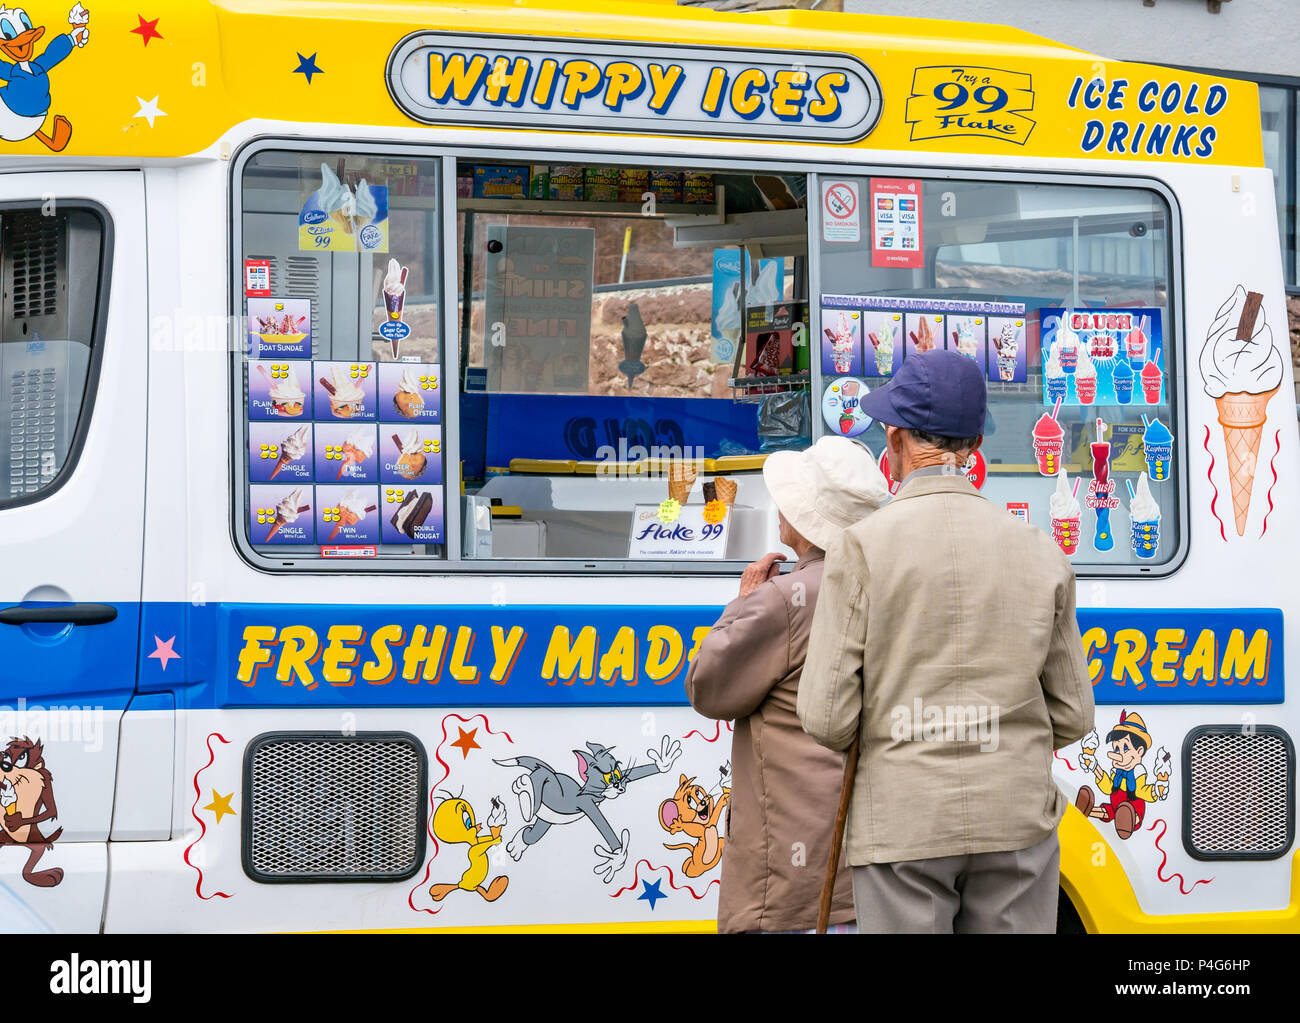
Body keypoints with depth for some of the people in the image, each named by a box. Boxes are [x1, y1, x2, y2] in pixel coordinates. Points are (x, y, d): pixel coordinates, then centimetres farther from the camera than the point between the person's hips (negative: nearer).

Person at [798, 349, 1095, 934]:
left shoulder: (862, 548, -7)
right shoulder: (1039, 552, 3)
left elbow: (826, 720, -9)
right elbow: (1071, 716, 7)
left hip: (903, 825, -3)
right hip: (1016, 819, 3)